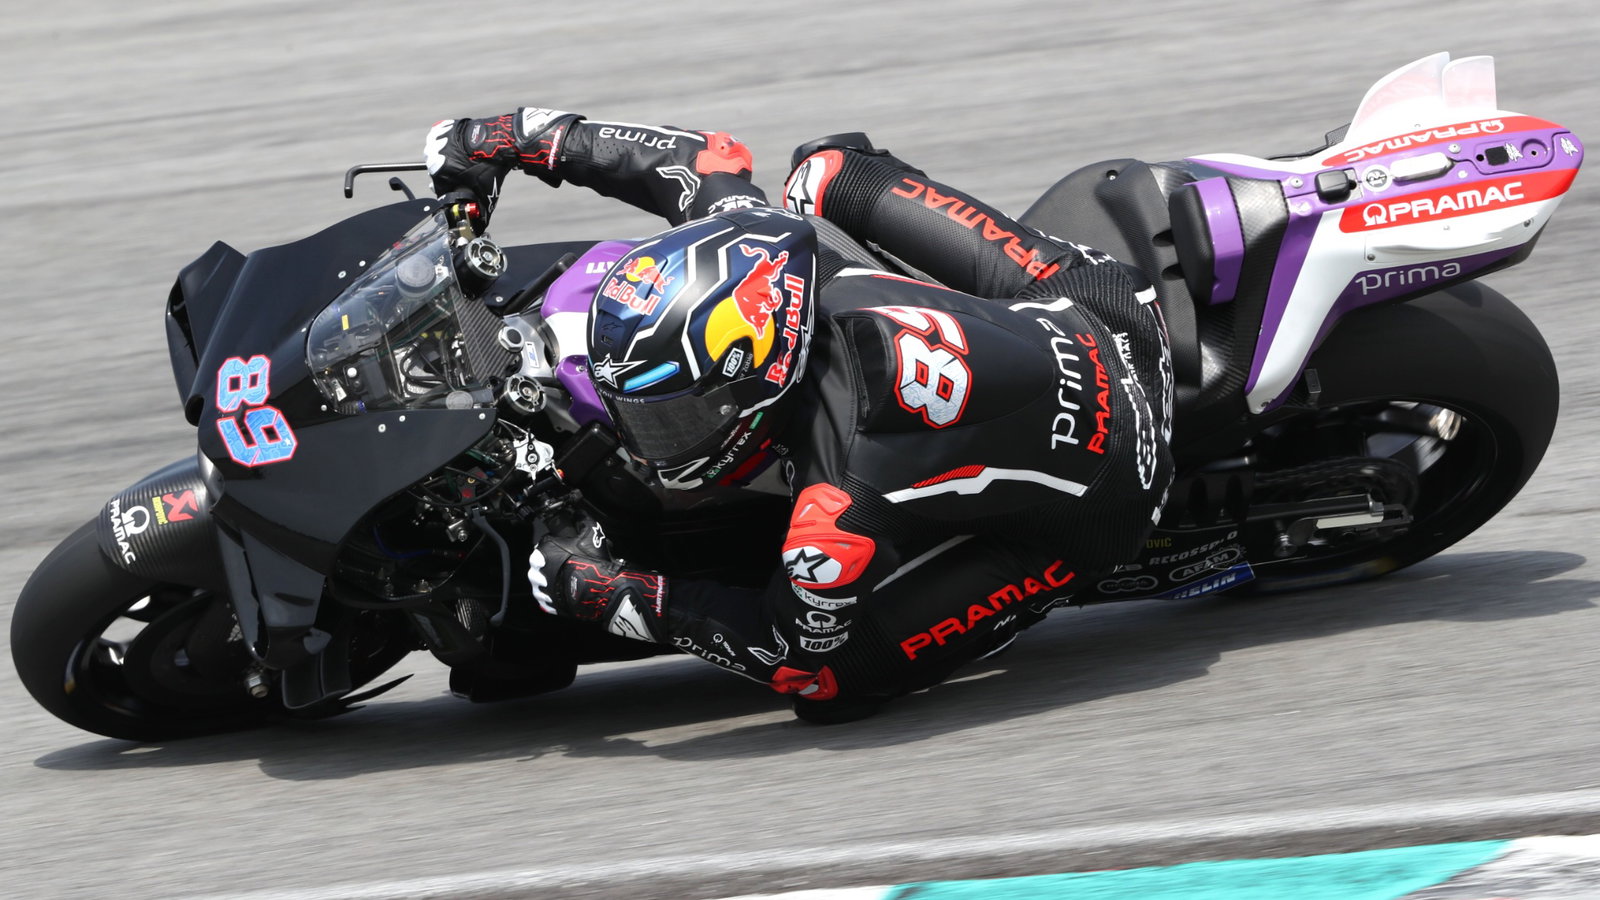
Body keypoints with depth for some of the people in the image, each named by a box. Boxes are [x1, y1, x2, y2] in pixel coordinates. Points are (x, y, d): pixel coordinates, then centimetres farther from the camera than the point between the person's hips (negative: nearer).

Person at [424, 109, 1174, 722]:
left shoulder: (840, 511, -36)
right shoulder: (753, 245, -20)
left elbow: (803, 657, -18)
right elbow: (712, 160, 2)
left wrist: (614, 596, -15)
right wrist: (512, 139, 3)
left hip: (1087, 508, -7)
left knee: (835, 678, -13)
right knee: (827, 171, 12)